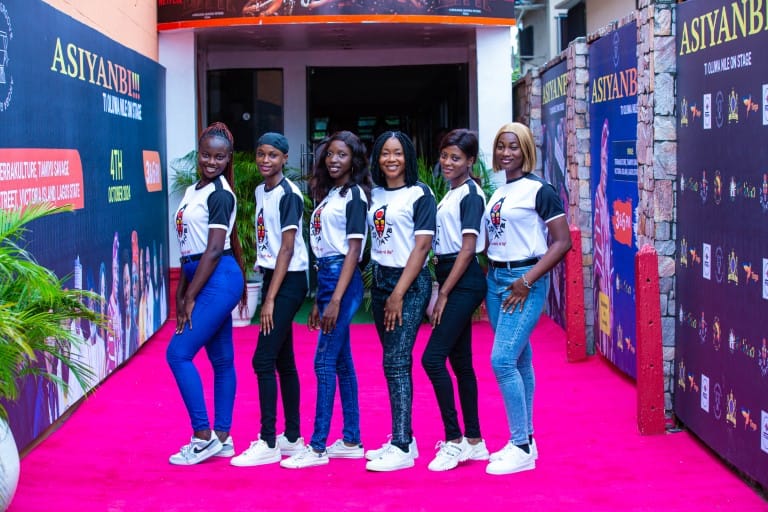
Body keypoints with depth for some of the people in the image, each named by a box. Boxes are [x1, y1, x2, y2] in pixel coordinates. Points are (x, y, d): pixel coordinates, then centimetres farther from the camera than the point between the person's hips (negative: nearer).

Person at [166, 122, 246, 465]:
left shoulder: (220, 194, -11)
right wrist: (181, 292, 12)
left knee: (178, 353, -10)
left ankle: (204, 437, -3)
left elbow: (214, 250, -16)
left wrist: (189, 299, -16)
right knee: (221, 360, 12)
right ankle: (222, 438, 18)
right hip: (201, 280, 9)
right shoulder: (192, 191, 15)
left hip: (218, 280, -9)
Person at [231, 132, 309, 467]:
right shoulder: (260, 192, 12)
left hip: (289, 281, -8)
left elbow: (287, 249, -16)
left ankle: (268, 443, -4)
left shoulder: (289, 194, -12)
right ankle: (292, 437, 20)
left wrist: (270, 299, -18)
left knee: (264, 359, -10)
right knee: (283, 361, 12)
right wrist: (266, 292, 9)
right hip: (272, 276, 8)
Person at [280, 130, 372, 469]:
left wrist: (335, 300, -19)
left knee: (325, 361, -8)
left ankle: (318, 447, -3)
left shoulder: (354, 195, -7)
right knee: (341, 362, 11)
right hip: (326, 276, 9)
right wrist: (318, 301, 16)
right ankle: (351, 441, 17)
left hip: (342, 280, -9)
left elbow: (353, 251, -13)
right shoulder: (329, 194, 17)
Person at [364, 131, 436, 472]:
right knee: (396, 362, 9)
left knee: (396, 360, -11)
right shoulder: (375, 194, 11)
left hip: (410, 282, -6)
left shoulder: (419, 194, -7)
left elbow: (422, 246, -12)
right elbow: (373, 241, 14)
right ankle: (402, 438, 17)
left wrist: (398, 294, -15)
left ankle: (403, 448, -8)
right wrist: (380, 288, 4)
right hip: (380, 279, 6)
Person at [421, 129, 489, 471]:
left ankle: (454, 440, -6)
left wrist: (443, 294, -16)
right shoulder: (451, 194, 16)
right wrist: (442, 291, 10)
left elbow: (468, 249, -15)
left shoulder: (471, 194, -10)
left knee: (432, 357, -14)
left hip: (464, 282, -9)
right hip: (452, 281, 9)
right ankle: (473, 441, 18)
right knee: (460, 362, 11)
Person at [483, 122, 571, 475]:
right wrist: (487, 273, 5)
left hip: (525, 281, -7)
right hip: (496, 280, 8)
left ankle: (522, 448, -5)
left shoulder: (539, 190, -8)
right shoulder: (497, 193, 14)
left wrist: (527, 280, -17)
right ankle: (525, 441, 20)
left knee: (502, 360, -14)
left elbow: (562, 242, -12)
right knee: (519, 361, 12)